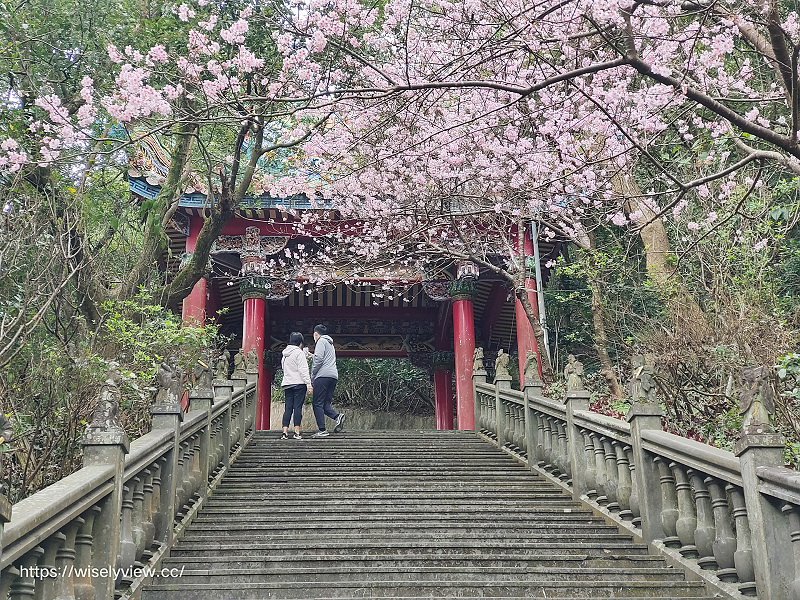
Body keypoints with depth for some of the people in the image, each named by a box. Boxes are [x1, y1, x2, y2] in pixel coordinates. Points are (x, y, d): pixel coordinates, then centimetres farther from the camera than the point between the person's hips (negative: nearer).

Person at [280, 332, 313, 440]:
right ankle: (297, 432, -6)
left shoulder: (285, 354, 17)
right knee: (298, 407, -5)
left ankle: (285, 432, 0)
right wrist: (308, 383, -15)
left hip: (287, 384, 7)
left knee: (288, 408, 5)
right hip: (299, 384, -7)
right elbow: (303, 370, -13)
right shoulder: (299, 352, -7)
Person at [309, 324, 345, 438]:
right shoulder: (330, 343, 29)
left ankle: (322, 430, -12)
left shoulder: (321, 341, 1)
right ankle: (338, 416, -17)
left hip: (323, 375, -9)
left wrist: (312, 377, -5)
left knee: (317, 403, -6)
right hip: (334, 376, 9)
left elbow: (318, 359, -11)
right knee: (326, 403, 8)